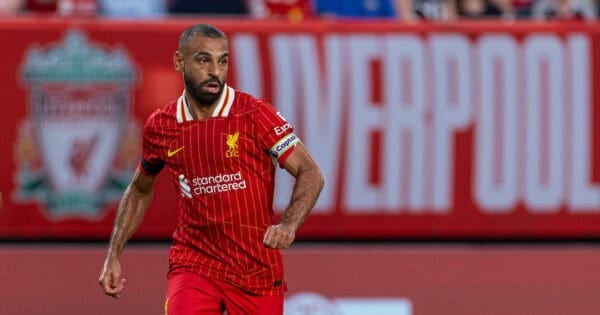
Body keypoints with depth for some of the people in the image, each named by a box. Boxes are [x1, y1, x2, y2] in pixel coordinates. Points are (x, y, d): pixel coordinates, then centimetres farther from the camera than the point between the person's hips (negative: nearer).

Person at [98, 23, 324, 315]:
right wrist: (113, 256, 12)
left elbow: (311, 175, -10)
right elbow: (139, 191, 19)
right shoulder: (161, 126, 1)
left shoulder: (254, 114, -9)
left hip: (258, 269, -1)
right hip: (193, 264, 1)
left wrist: (288, 225, -29)